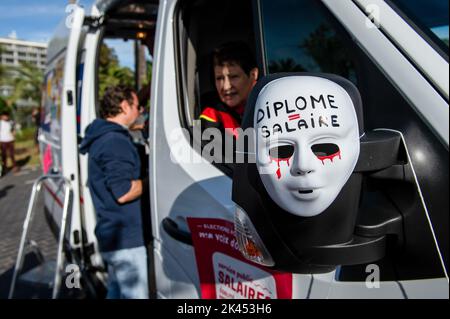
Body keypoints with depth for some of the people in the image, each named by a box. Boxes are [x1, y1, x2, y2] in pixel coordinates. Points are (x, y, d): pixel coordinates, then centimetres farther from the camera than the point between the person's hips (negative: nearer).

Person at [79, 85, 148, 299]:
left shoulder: (101, 138, 14)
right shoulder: (116, 142, -19)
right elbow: (123, 193, -24)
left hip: (113, 235, 11)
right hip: (125, 238, -11)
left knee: (117, 292, 22)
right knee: (136, 294, -2)